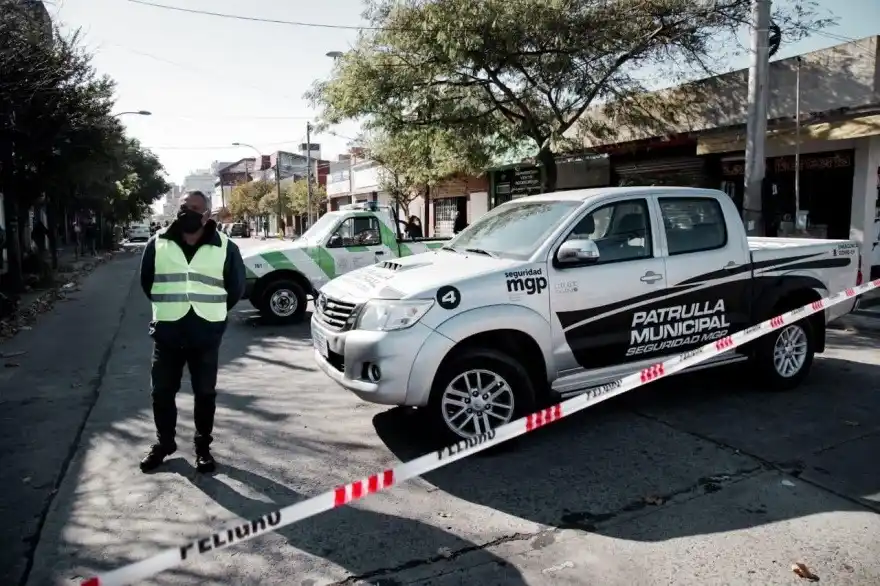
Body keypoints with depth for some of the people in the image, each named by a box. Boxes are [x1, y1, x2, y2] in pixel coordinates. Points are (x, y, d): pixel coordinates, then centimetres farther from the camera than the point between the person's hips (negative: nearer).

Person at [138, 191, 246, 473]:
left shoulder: (225, 247, -5)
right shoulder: (158, 243, 0)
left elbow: (237, 287, 6)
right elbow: (146, 281, 13)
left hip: (206, 333, -1)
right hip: (167, 331, 2)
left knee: (205, 393, 8)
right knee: (162, 391, 11)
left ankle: (203, 447, 25)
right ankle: (163, 442, 32)